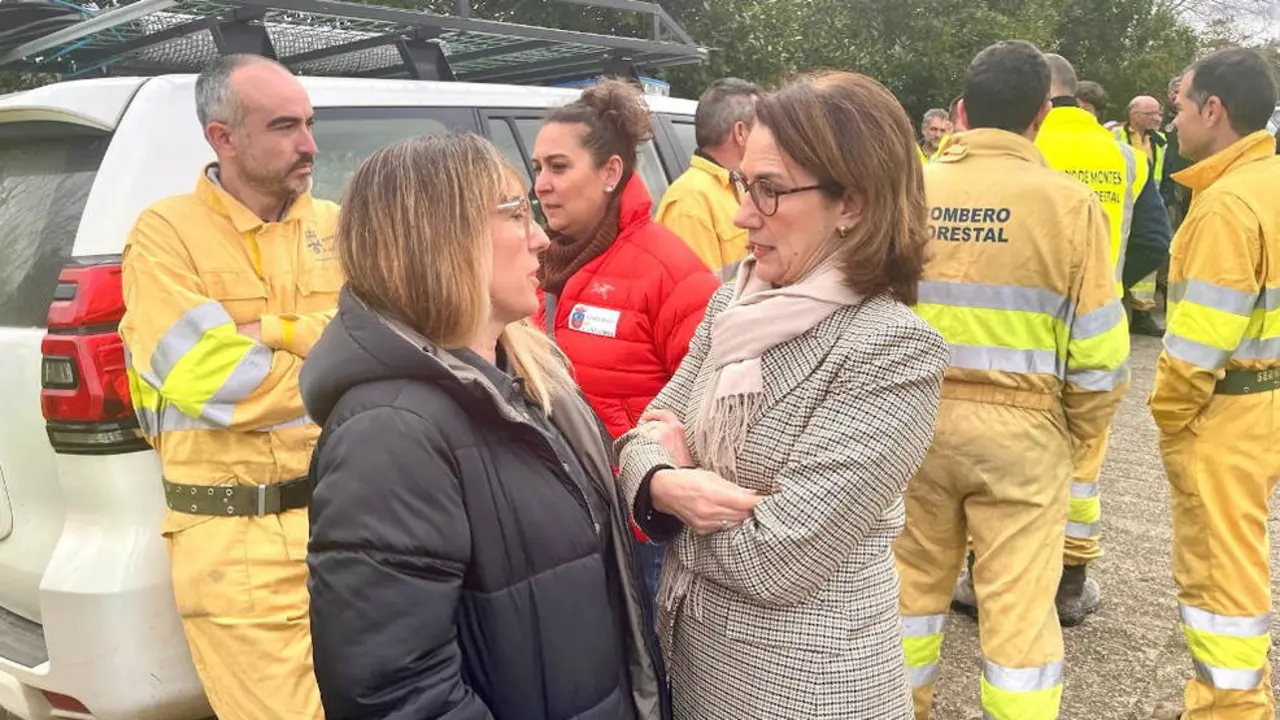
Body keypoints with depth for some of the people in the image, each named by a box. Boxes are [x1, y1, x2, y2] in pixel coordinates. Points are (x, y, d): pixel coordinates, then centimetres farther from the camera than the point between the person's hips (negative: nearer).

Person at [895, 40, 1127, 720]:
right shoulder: (1067, 201, -8)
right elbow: (1098, 346, -6)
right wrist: (1079, 428, 10)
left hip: (914, 416, 3)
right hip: (1020, 425, -2)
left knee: (913, 581, 18)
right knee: (1018, 605, 9)